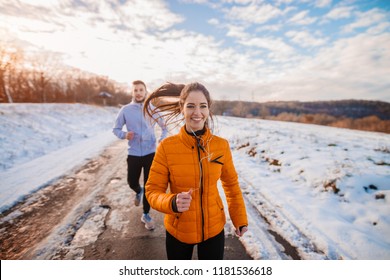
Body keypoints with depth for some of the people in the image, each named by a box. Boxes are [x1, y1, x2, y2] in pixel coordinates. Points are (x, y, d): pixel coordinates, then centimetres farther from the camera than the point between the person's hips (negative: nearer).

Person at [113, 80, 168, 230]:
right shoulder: (125, 110, -2)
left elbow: (165, 127, 9)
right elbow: (116, 129, 5)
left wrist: (162, 140, -9)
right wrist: (124, 135, -17)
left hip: (151, 153, 0)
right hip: (133, 154, 1)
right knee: (132, 182, 12)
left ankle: (146, 215, 23)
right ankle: (138, 192, 50)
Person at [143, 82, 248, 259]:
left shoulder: (221, 145, -12)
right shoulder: (167, 146, -18)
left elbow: (231, 184, 3)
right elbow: (153, 191, -12)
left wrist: (240, 218, 5)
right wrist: (173, 203, -31)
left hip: (214, 229, 1)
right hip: (178, 231, 0)